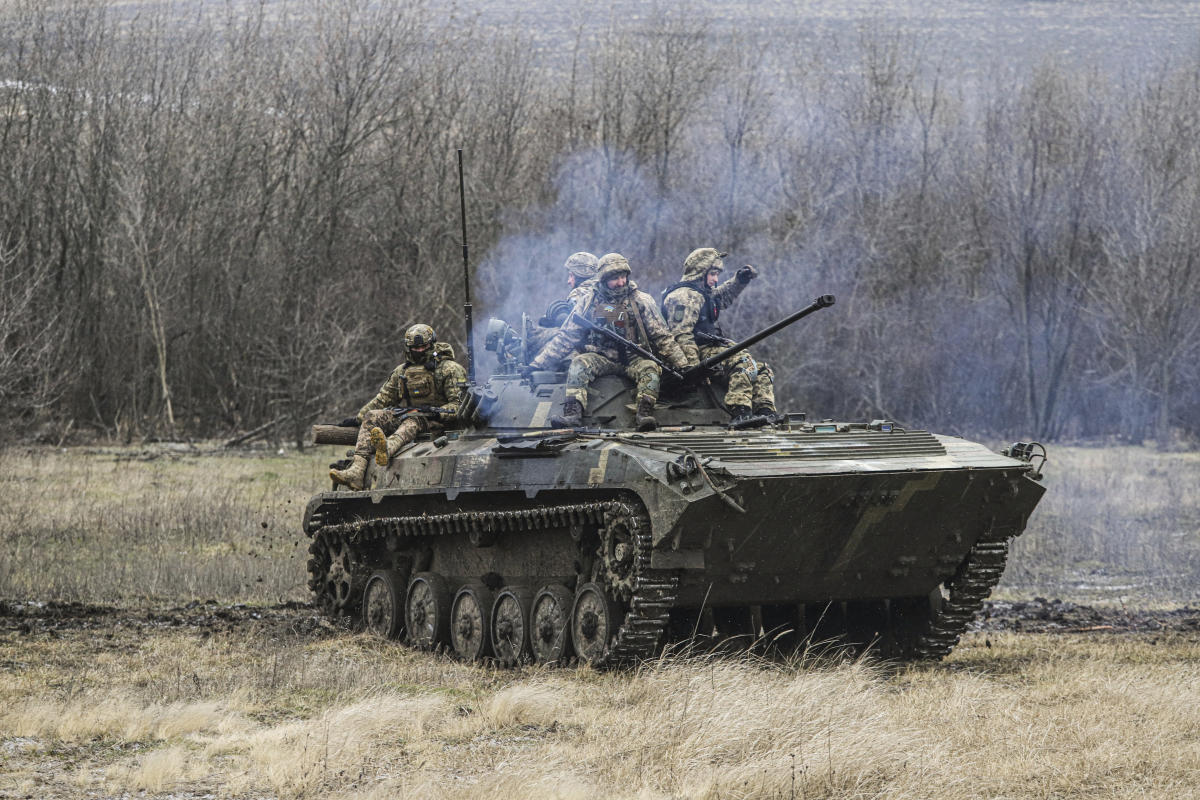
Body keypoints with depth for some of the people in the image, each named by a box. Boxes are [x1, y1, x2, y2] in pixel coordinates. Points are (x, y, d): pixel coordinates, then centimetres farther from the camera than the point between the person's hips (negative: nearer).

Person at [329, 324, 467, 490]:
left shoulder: (449, 369, 1)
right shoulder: (402, 371, 19)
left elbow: (459, 403, -7)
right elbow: (383, 398, 24)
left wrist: (440, 413, -24)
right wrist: (358, 417, 16)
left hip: (433, 421, -6)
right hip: (403, 415, 6)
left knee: (412, 421, -38)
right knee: (371, 417, -17)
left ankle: (388, 449, -75)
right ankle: (356, 471, -36)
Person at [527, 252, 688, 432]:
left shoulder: (641, 301, 3)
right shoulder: (588, 301, 4)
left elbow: (662, 338, 8)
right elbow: (565, 338, 7)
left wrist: (680, 364, -2)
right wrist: (539, 362, 1)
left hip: (633, 358, 0)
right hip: (600, 358, 0)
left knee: (650, 369, -31)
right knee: (579, 363, -29)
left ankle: (645, 414, -44)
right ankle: (572, 414, -43)